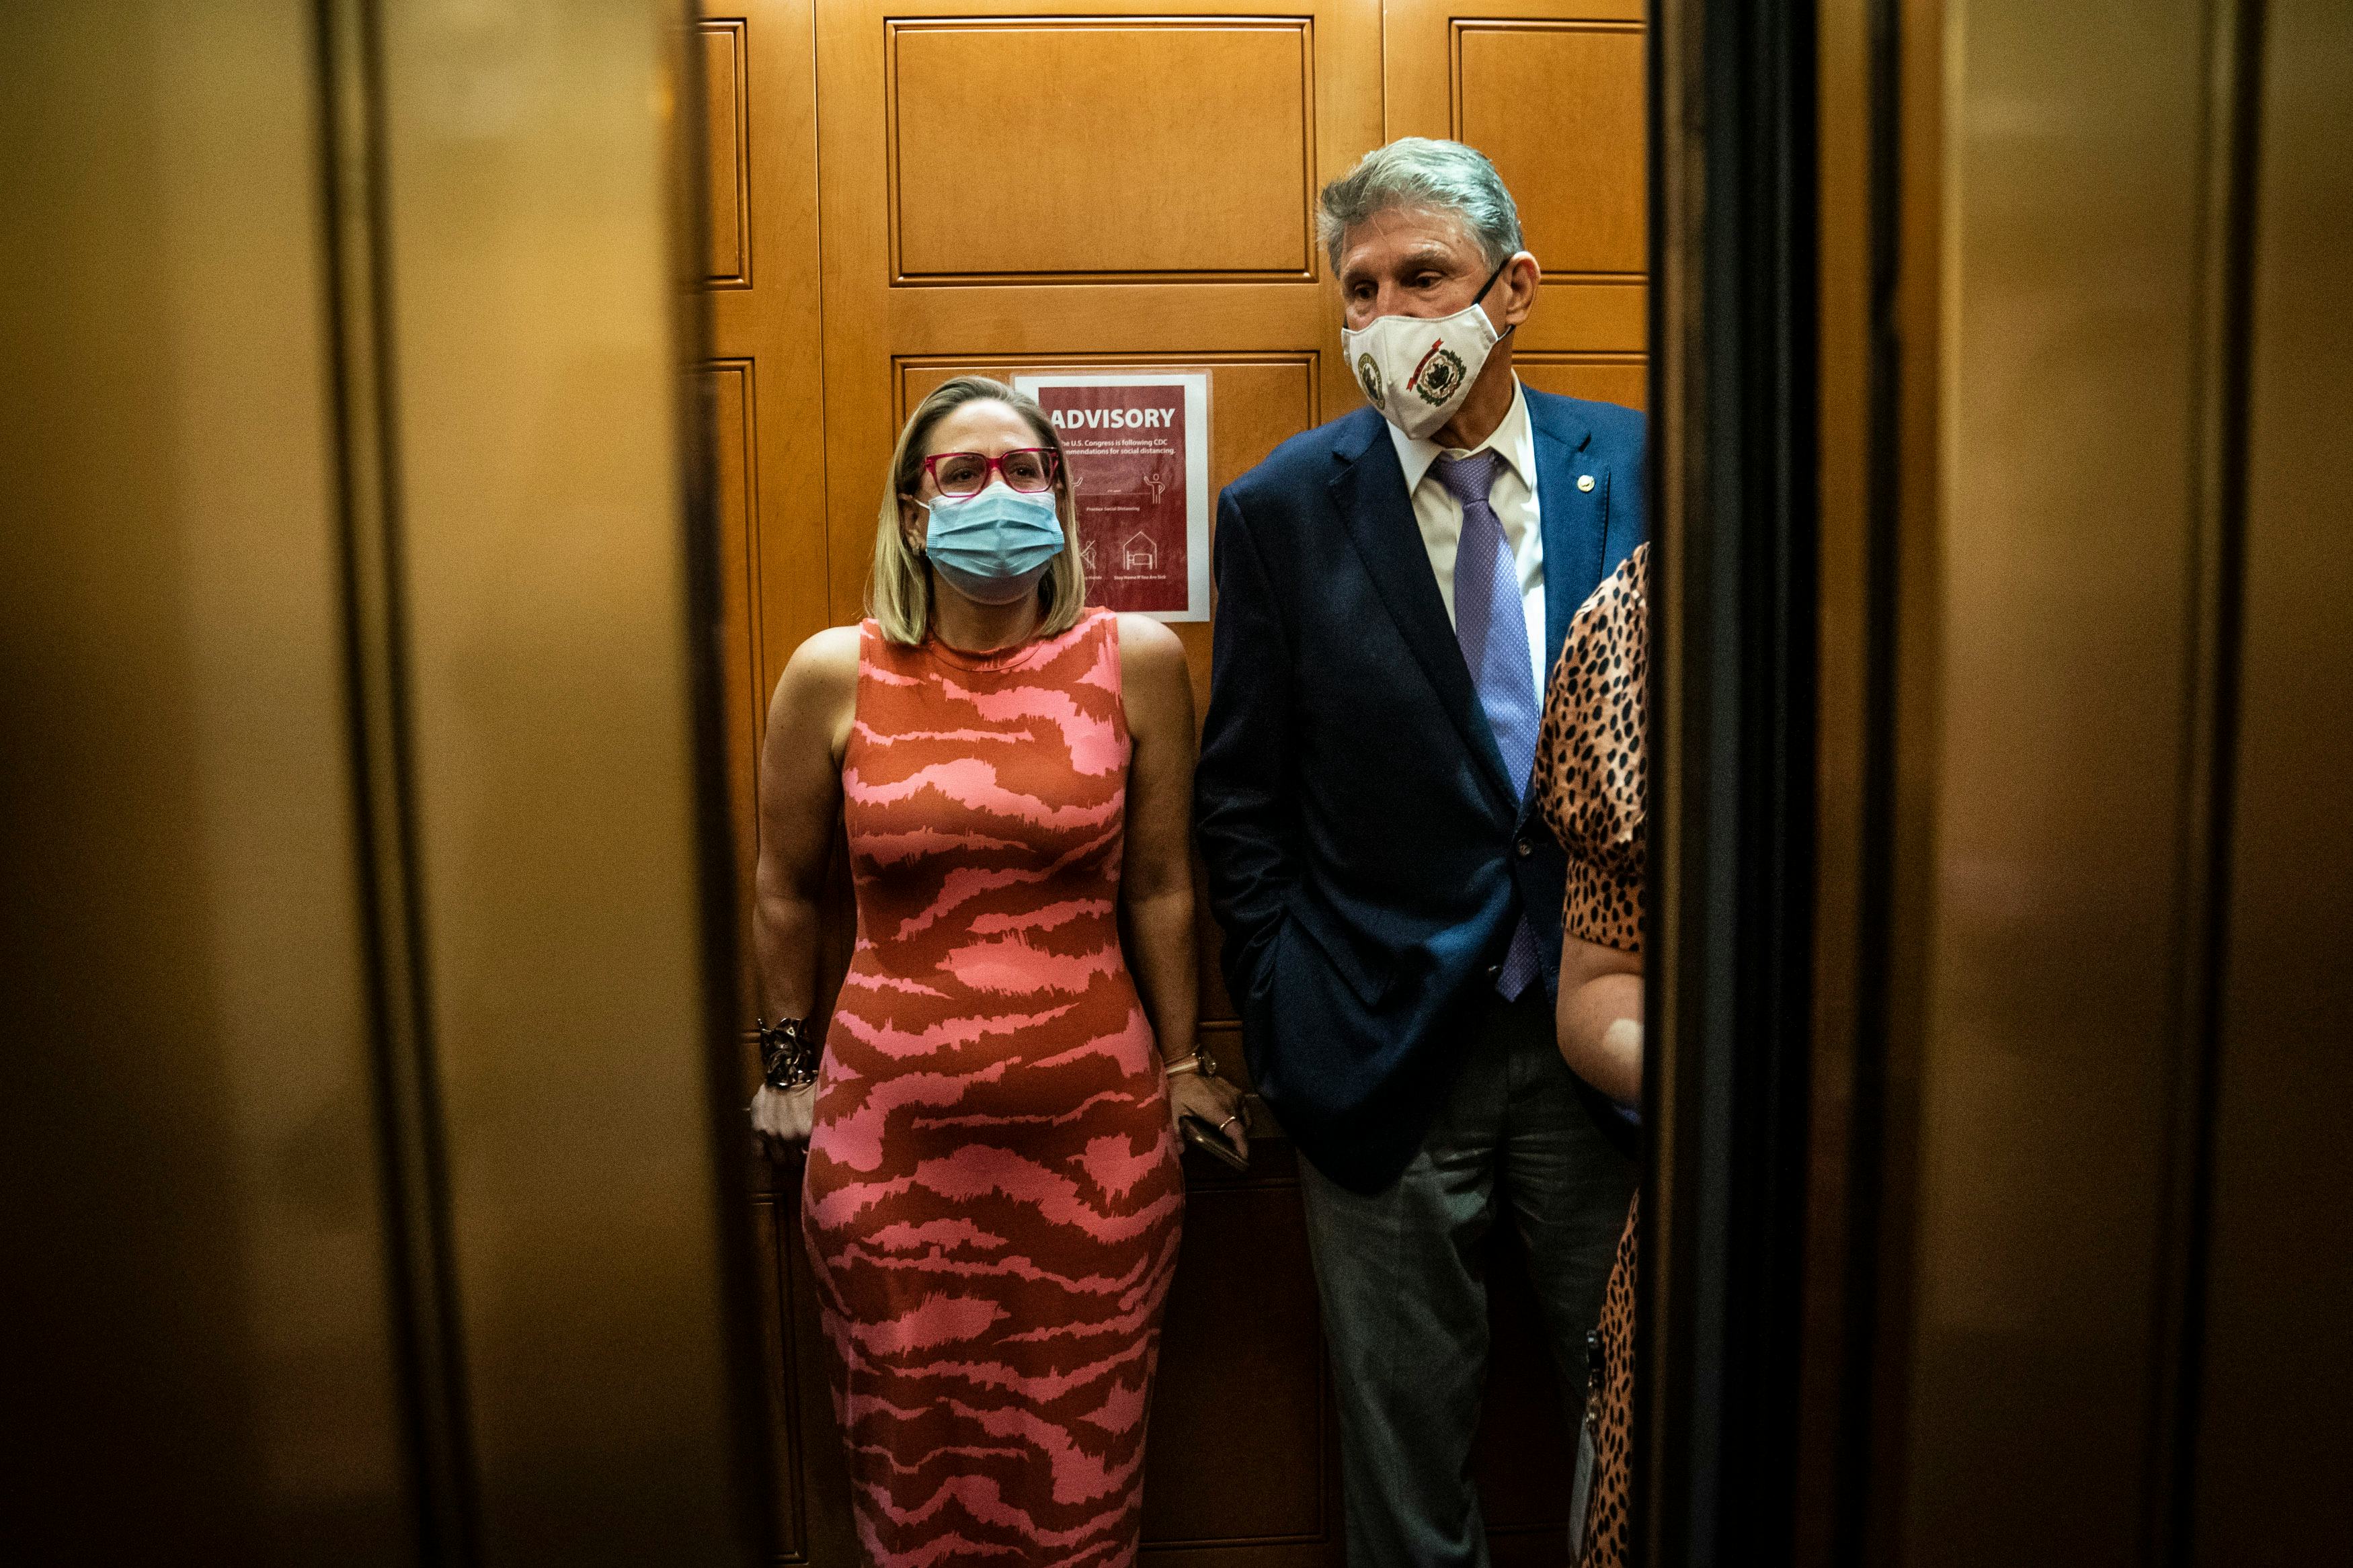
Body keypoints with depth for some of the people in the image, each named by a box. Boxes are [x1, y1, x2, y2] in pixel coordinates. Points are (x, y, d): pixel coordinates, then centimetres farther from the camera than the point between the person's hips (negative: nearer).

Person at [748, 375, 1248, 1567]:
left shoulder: (1137, 662, -3)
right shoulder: (834, 675, -2)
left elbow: (1158, 885, 5)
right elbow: (787, 892, 10)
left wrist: (1180, 1064, 12)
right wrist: (787, 1065, 17)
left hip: (1095, 1132, 0)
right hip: (888, 1137, 1)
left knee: (1081, 1463, 13)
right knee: (913, 1463, 14)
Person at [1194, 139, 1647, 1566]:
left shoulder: (1638, 466, -2)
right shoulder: (1283, 507, -4)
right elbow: (1242, 801, 0)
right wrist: (1287, 1020, -3)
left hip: (1604, 1033, 1)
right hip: (1388, 1056, -1)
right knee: (1405, 1427, 15)